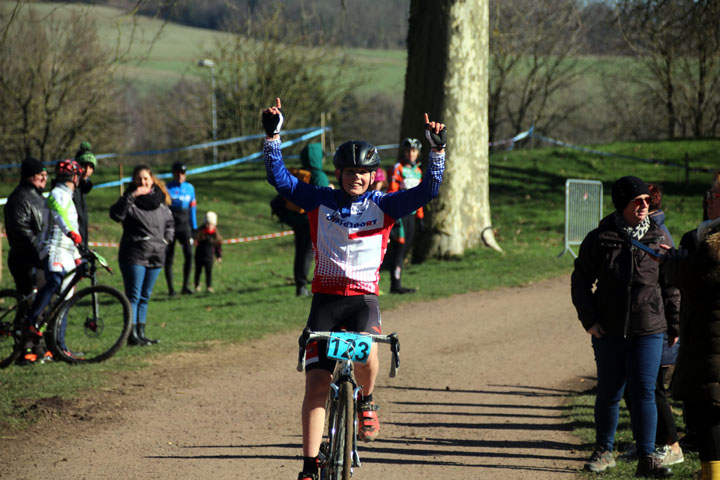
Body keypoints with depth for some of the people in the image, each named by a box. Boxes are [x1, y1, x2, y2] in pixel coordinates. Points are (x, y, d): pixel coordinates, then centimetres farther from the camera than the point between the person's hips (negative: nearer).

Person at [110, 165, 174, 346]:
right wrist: (131, 196, -30)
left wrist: (166, 239, 9)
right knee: (133, 296, -9)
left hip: (156, 256, 6)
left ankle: (141, 333, 16)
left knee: (145, 297, 11)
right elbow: (116, 214, -25)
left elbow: (169, 222, 25)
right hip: (134, 255, -6)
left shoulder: (160, 201, 10)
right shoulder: (130, 201, -6)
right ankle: (132, 334, -11)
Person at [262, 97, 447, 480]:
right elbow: (279, 179, -1)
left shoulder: (383, 206, 3)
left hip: (364, 299, -1)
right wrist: (273, 135, -10)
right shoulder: (320, 201, 4)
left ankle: (367, 401, 0)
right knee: (315, 386, -4)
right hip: (325, 300, 1)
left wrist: (437, 149, -14)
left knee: (364, 353, -33)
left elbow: (428, 191, -4)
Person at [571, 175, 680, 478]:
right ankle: (604, 452, 24)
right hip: (609, 331, 0)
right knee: (609, 393, 9)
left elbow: (670, 286, 10)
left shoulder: (657, 238, 3)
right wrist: (589, 319, -5)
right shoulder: (599, 239, 0)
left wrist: (674, 325, 8)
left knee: (644, 391, -7)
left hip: (649, 331, 0)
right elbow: (581, 282, 5)